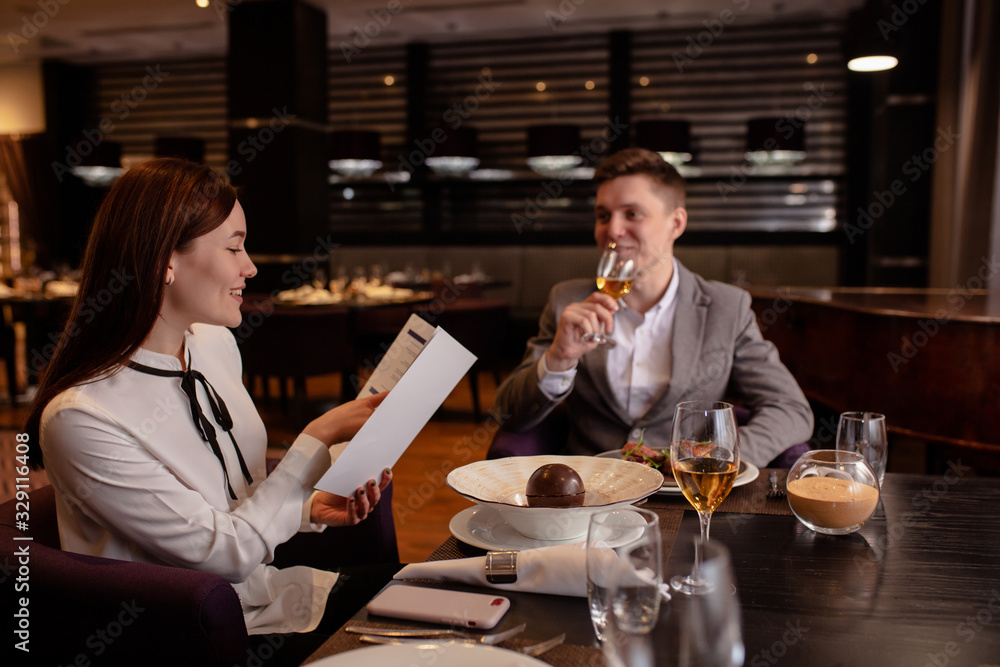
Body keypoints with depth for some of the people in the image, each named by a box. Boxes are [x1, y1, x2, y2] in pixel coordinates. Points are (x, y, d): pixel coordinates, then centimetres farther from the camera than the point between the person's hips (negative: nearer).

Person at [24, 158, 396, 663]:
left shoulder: (215, 345, -1)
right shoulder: (80, 418, -25)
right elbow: (226, 552, -21)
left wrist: (309, 508, -8)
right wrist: (319, 439, -22)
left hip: (265, 591, 7)